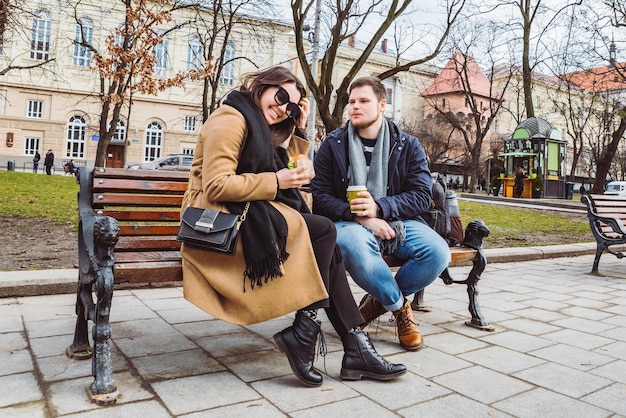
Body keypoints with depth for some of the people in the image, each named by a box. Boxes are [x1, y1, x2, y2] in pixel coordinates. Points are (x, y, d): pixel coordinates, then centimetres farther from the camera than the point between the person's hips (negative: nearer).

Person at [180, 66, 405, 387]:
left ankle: (356, 349, -9)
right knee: (323, 230, -16)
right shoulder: (230, 120, -8)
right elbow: (216, 185, -20)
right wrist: (275, 182, -16)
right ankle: (303, 333, -12)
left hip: (247, 218, 9)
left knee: (328, 250, -7)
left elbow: (287, 173, 13)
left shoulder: (262, 129, 21)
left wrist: (296, 129, 10)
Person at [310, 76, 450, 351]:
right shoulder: (333, 145, 4)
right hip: (350, 223, -2)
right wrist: (358, 216, -19)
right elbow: (320, 196, -3)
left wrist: (379, 207, -19)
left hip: (397, 222, 2)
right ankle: (399, 305, -8)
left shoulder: (408, 146, 7)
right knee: (353, 244, -38)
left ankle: (380, 300, 3)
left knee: (438, 252, -25)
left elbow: (422, 196, -2)